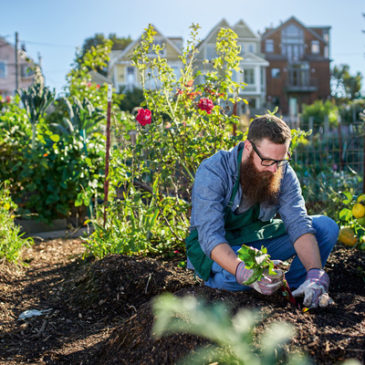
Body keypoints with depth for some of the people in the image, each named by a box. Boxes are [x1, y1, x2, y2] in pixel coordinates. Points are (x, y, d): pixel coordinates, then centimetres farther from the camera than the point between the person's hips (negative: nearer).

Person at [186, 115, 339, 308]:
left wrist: (315, 274, -37)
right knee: (232, 275, -40)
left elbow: (299, 224, -20)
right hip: (219, 250, -4)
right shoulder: (213, 172, -26)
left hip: (259, 242, 4)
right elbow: (210, 235, -34)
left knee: (326, 226, -11)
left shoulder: (283, 173, -12)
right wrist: (243, 272, -52)